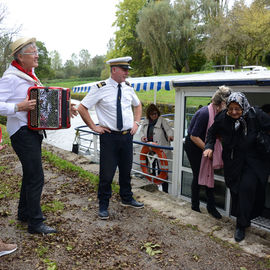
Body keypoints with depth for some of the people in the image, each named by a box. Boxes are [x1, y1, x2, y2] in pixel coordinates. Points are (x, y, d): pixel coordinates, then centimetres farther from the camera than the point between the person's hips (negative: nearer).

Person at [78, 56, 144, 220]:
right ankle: (103, 206, 18)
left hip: (127, 136, 5)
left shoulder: (128, 88, 7)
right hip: (109, 136, -5)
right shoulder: (101, 88, -9)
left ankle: (127, 198, 37)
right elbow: (82, 108, -6)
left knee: (126, 169, 17)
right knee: (107, 173, 0)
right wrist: (94, 127, -8)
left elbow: (138, 105, 25)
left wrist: (136, 123, 12)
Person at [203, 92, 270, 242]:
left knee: (247, 187, -13)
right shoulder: (222, 118, -11)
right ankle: (244, 219, 34)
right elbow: (212, 132, 7)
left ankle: (242, 225, 4)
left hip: (253, 161, -2)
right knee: (235, 189, 8)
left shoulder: (256, 115, -18)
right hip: (233, 161, 3)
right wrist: (209, 147, -6)